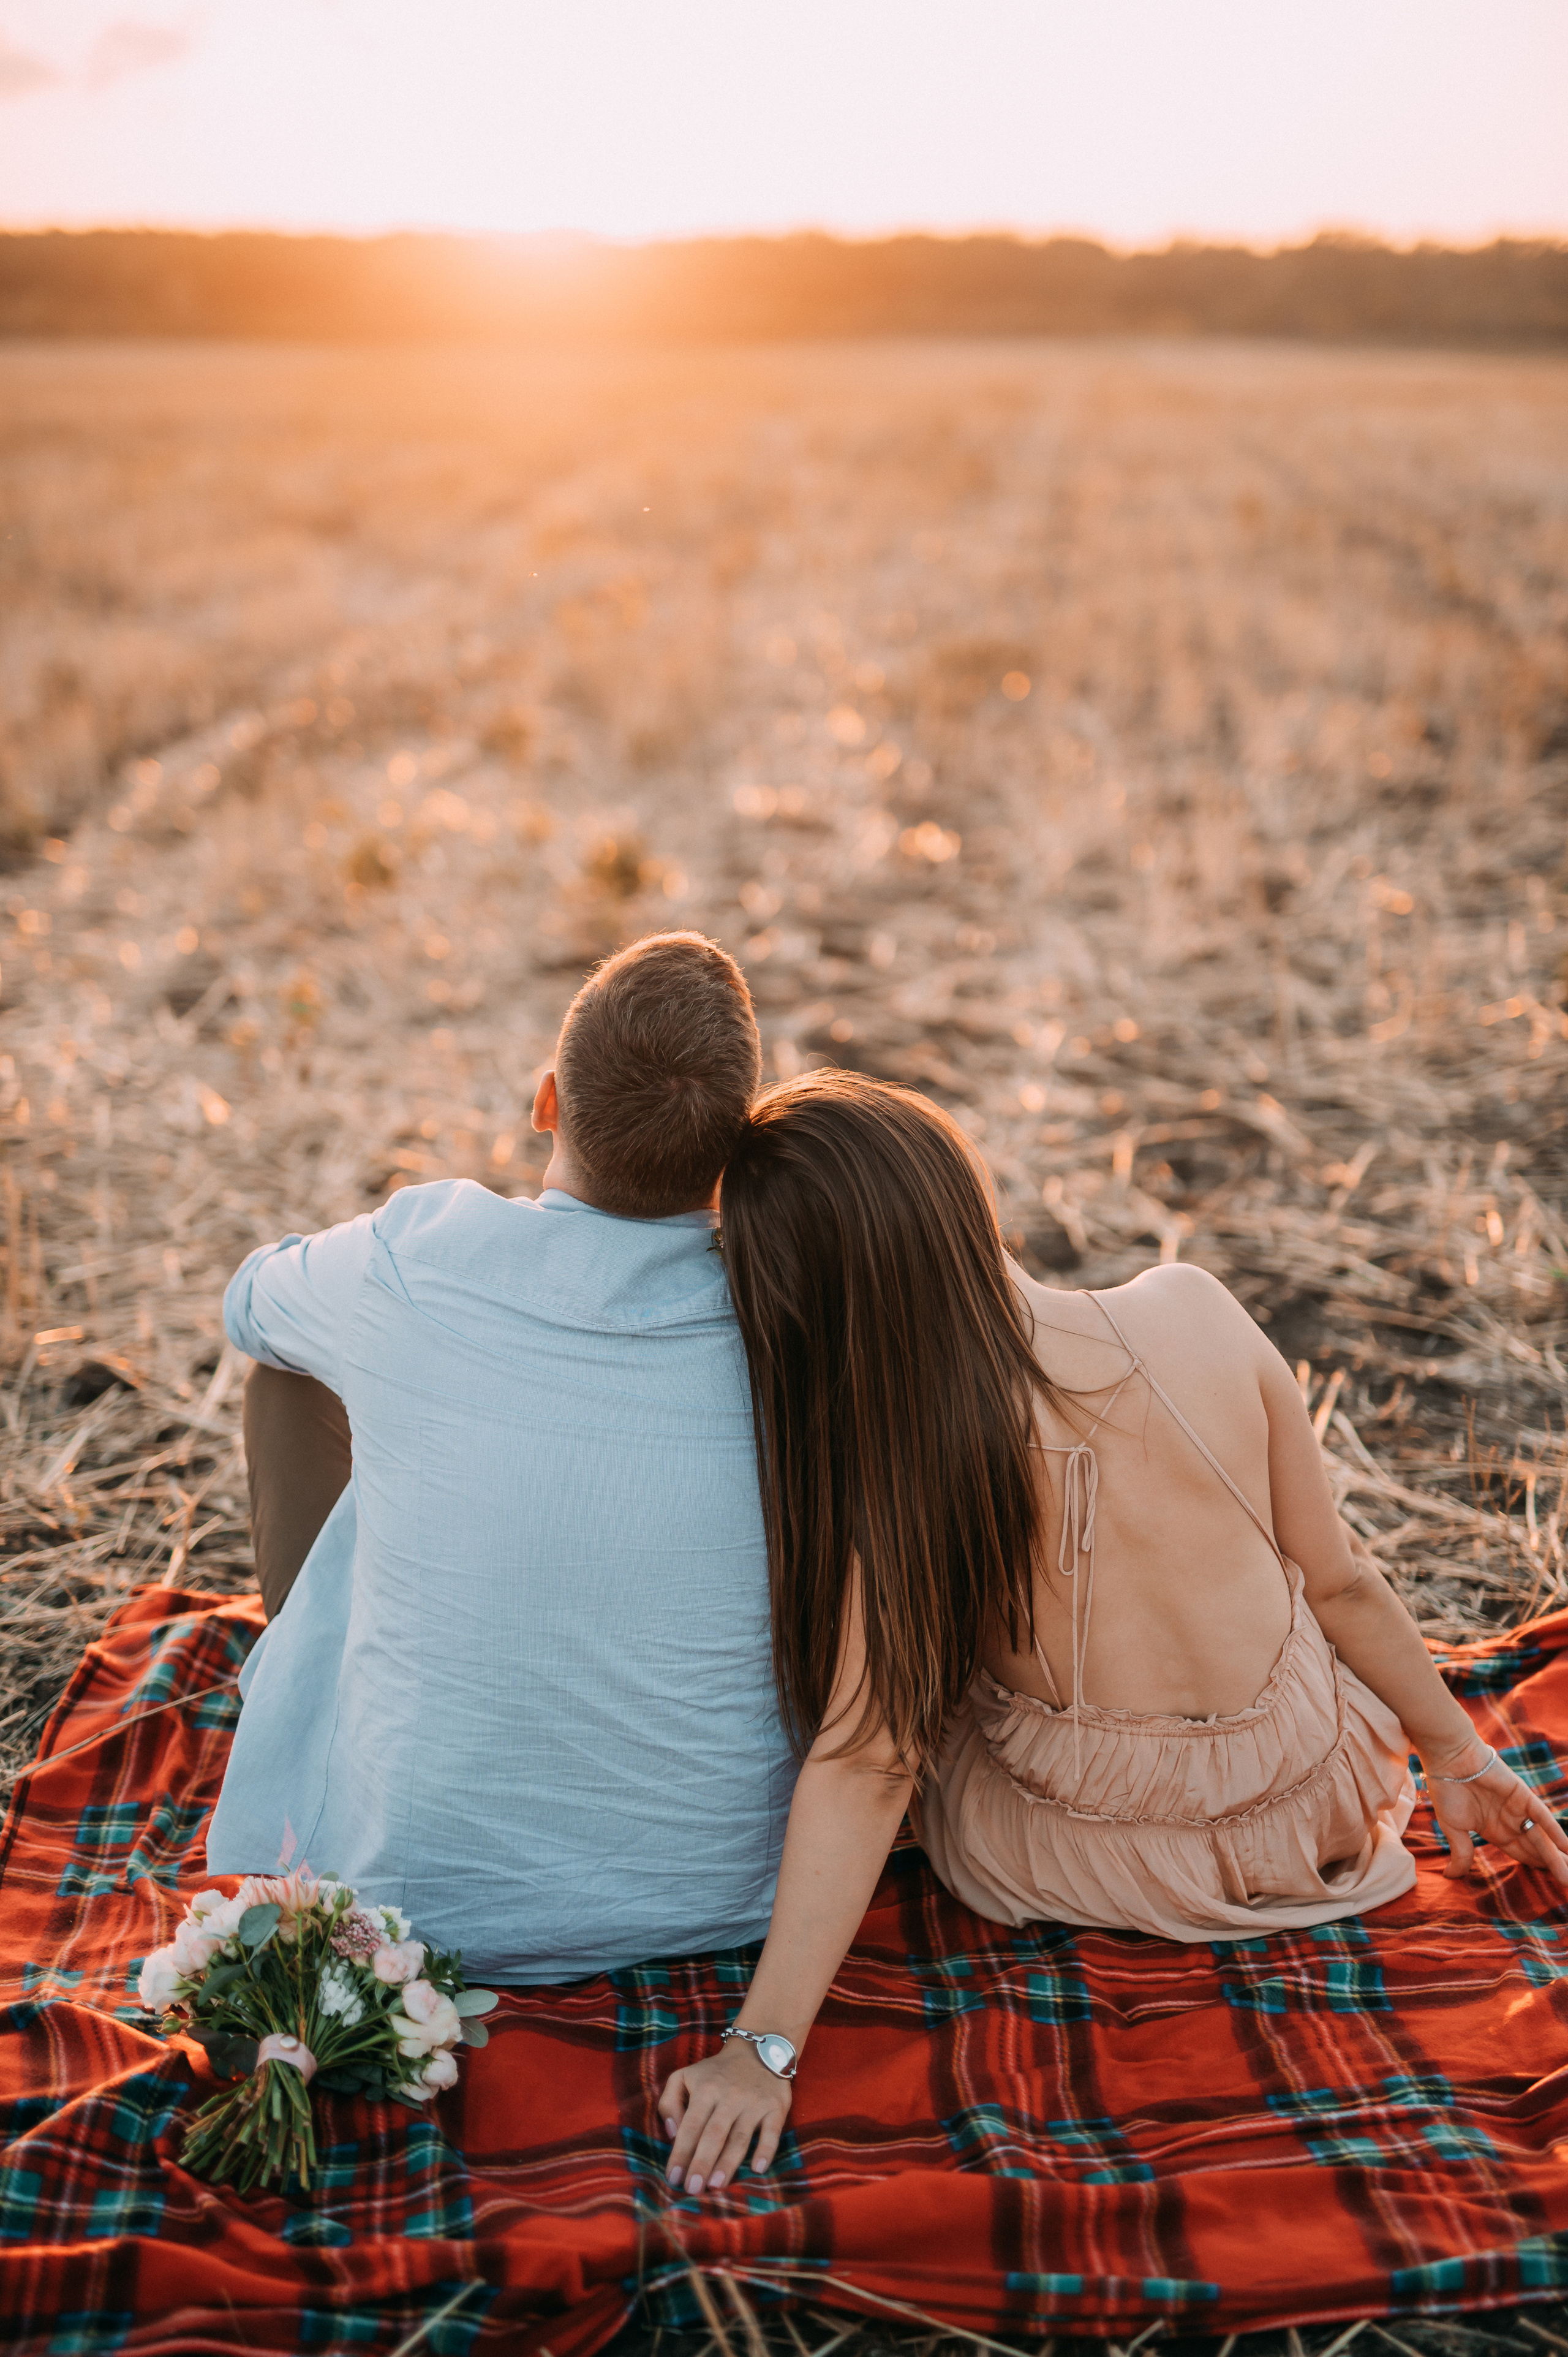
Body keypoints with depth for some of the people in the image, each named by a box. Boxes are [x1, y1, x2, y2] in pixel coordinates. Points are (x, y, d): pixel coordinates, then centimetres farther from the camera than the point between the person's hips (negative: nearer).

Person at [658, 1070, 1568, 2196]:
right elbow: (1340, 1578, -9)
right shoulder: (1194, 1313, -20)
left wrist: (764, 2044, -19)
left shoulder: (892, 1482, -27)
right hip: (1317, 1801, 3)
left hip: (1099, 1869, -2)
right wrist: (1458, 1751, 7)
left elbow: (861, 1765, -25)